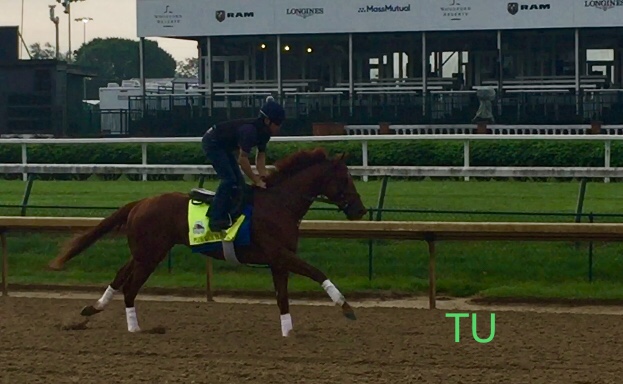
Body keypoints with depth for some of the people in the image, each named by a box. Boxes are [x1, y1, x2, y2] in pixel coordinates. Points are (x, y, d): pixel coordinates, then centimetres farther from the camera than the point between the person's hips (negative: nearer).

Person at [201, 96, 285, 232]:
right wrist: (257, 181, -27)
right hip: (212, 143, -10)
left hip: (223, 147, 10)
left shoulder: (263, 131, -5)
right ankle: (215, 220, -16)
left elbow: (261, 155, 2)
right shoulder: (250, 129, -32)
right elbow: (243, 159, -32)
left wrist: (263, 177, -13)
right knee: (229, 179, -17)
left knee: (238, 181, 6)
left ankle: (231, 215, 11)